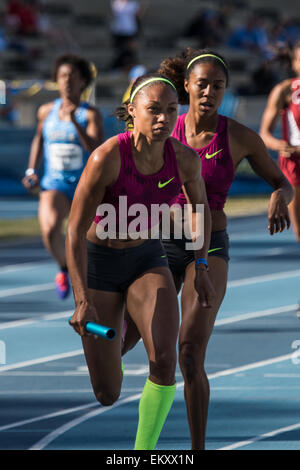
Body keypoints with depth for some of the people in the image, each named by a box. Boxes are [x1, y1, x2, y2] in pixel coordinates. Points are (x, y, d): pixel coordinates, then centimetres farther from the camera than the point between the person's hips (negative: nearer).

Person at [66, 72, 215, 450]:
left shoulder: (184, 159, -15)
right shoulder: (107, 157, -28)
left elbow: (199, 204, 9)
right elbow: (75, 232, -25)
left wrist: (201, 267, 6)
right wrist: (82, 301, -31)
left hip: (147, 261, 3)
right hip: (98, 265, -3)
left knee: (164, 359, -25)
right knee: (107, 396, -1)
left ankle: (143, 455, -6)